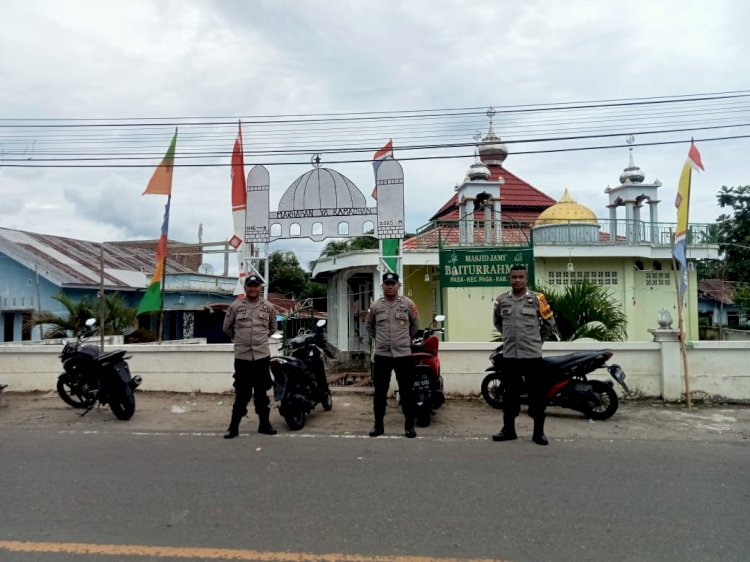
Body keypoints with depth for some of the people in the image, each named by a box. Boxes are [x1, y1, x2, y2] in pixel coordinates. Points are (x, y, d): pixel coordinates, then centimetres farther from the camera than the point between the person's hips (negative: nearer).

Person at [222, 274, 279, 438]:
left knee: (262, 392, 9)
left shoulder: (268, 307, 5)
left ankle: (264, 423, 20)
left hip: (262, 356, 1)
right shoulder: (235, 306, 1)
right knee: (242, 393, 2)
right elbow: (227, 327, 14)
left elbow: (272, 328, 21)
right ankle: (234, 426, 11)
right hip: (242, 356, -1)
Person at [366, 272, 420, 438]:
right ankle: (378, 425, 18)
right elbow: (370, 326, 20)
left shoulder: (408, 304, 0)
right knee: (380, 392, 7)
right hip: (382, 355, 1)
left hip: (403, 354, -1)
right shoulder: (375, 306, 3)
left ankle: (409, 425, 12)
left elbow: (415, 325, 15)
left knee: (406, 392, 3)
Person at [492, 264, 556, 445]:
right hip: (510, 354, 3)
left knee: (537, 393, 3)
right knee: (510, 393, 10)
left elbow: (550, 323, 6)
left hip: (532, 354, -2)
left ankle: (538, 432, 13)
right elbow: (497, 322, 23)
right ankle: (508, 429, 21)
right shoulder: (501, 300, 5)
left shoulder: (536, 299, -3)